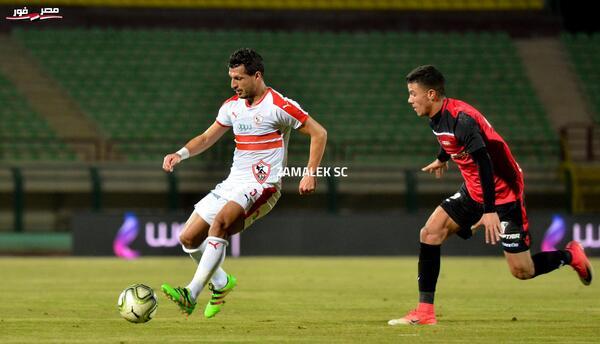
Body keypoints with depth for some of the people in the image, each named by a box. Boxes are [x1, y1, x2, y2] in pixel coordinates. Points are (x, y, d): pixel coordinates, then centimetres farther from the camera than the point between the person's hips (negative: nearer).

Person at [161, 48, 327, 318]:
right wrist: (181, 154, 3)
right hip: (232, 183, 8)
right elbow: (208, 137, 21)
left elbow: (319, 133, -5)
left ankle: (192, 294, -38)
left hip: (262, 186, -8)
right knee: (188, 238, 3)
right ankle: (221, 282, 28)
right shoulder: (232, 106, 11)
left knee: (219, 224, -32)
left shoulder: (279, 105, -9)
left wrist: (310, 174, -13)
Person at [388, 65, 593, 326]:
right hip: (473, 192, 8)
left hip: (502, 194, -8)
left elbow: (484, 162, -32)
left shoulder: (460, 118, -27)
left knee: (521, 271, -5)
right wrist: (442, 159, 47)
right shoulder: (438, 118, 1)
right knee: (430, 233, -8)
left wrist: (490, 211, -35)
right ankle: (424, 312, -7)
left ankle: (570, 256, 24)